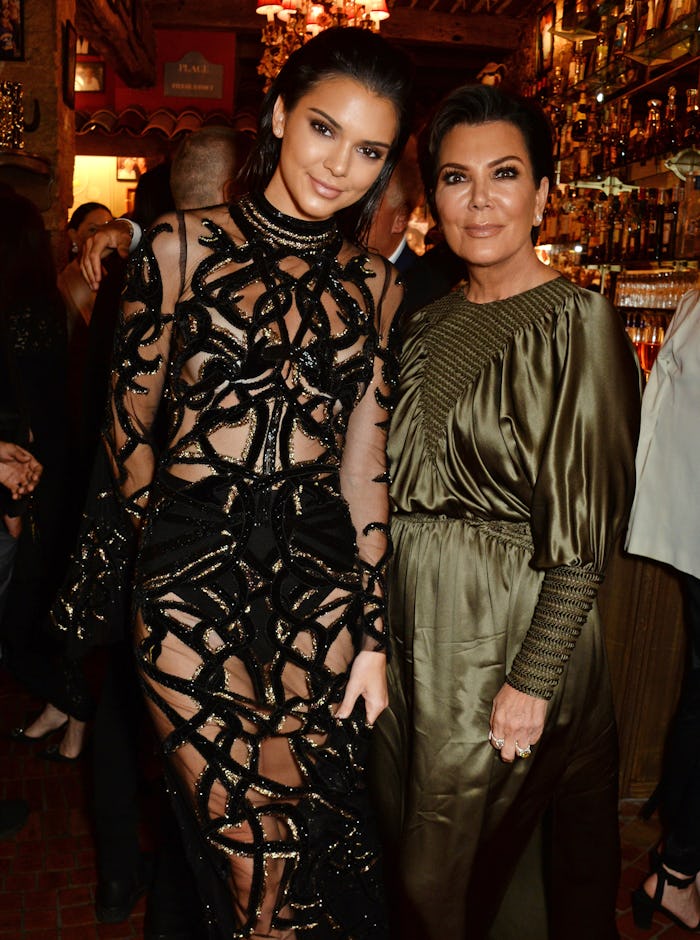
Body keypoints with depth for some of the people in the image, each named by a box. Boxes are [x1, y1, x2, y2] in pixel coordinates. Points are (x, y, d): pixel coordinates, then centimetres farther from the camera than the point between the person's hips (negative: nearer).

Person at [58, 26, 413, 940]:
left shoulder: (375, 286, 9)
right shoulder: (183, 245, 1)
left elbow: (364, 462, 8)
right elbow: (129, 426, 5)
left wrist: (372, 633, 6)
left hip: (323, 572, 3)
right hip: (194, 569, -2)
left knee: (311, 839, 9)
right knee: (257, 854, -1)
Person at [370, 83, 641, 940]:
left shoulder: (575, 325, -13)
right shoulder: (428, 324, 8)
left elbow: (583, 531, -15)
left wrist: (534, 679, -16)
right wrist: (381, 621, 8)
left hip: (511, 624, -6)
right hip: (414, 612, 7)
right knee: (405, 838, 21)